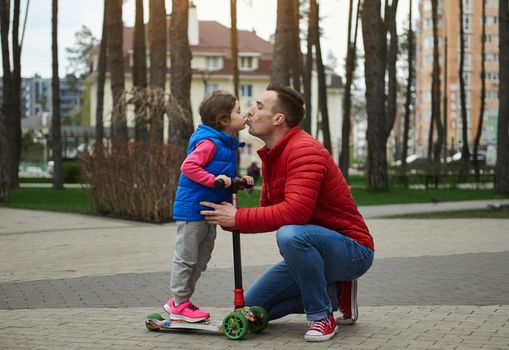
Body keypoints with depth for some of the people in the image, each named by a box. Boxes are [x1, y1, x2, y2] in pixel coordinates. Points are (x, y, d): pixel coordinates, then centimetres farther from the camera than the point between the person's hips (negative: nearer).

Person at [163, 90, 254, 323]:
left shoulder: (227, 145, 15)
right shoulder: (209, 142, -16)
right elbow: (189, 167, -25)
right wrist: (214, 179, -29)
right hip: (192, 209, -10)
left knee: (201, 260, 16)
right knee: (186, 257, -1)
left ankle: (179, 301, 25)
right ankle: (179, 305, 7)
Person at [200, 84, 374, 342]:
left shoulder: (304, 149, -22)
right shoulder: (271, 156, 8)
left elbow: (294, 212, -34)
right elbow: (268, 210, 11)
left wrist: (238, 218, -26)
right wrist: (228, 217, -8)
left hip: (352, 251, -9)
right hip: (313, 251, 9)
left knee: (290, 234, -39)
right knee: (252, 308, 6)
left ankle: (322, 316, -19)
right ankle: (335, 293, 13)